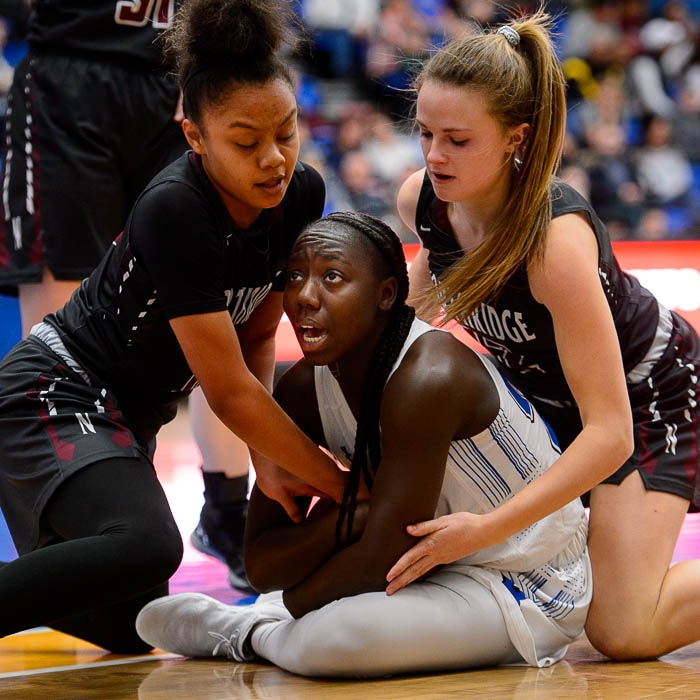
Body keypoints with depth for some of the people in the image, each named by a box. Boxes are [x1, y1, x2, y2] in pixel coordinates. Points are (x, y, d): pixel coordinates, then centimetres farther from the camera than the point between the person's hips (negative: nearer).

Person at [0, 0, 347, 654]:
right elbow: (228, 390, -25)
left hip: (125, 415, 9)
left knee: (126, 630, 19)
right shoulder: (174, 211, -28)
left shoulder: (300, 196, -6)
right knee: (145, 545, -37)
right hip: (53, 395, -9)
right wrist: (346, 487, -19)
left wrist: (268, 460, -9)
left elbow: (255, 338, 6)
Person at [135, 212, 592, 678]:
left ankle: (247, 633, 3)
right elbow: (262, 565, -6)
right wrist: (351, 515, -23)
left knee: (335, 640, -25)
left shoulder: (429, 377, -28)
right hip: (456, 568, 8)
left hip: (532, 590, -8)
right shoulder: (304, 390, -5)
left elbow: (382, 559, -25)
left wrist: (293, 601, -9)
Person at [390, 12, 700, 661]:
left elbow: (610, 434, -38)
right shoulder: (422, 198, -19)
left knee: (623, 634, -15)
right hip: (540, 390, 7)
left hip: (647, 393, -7)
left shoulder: (556, 238, -39)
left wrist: (487, 529, -44)